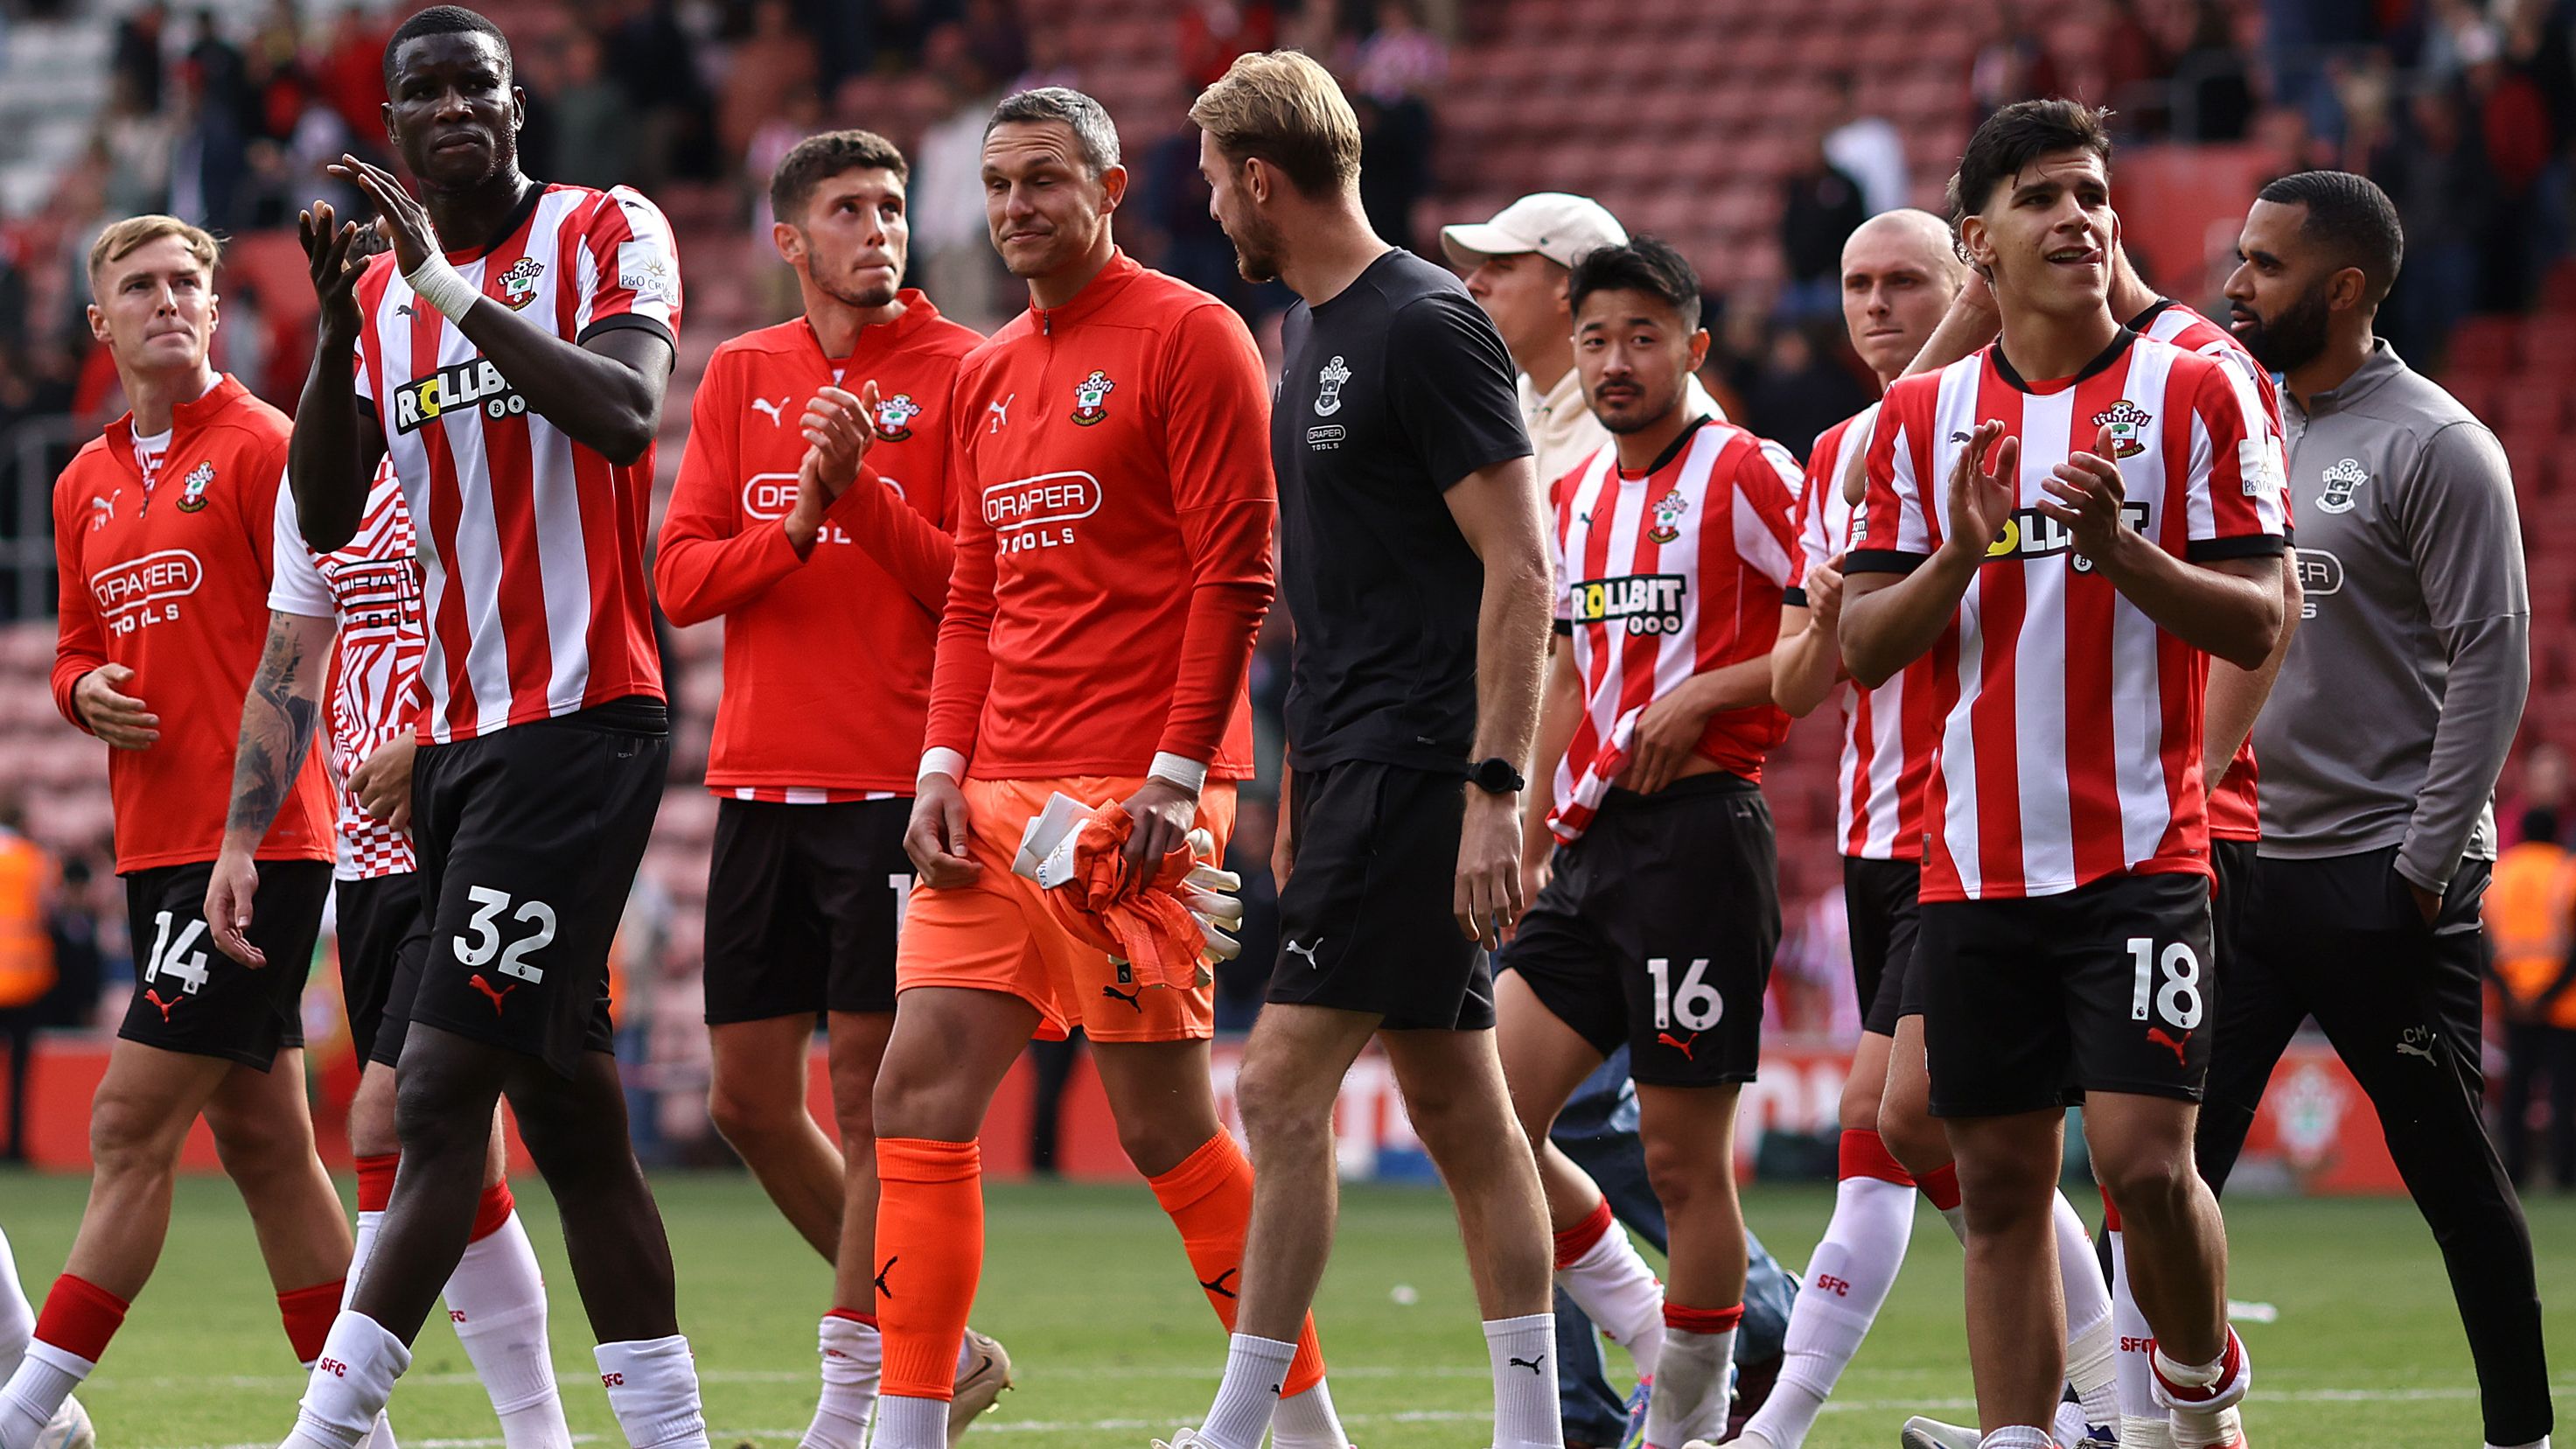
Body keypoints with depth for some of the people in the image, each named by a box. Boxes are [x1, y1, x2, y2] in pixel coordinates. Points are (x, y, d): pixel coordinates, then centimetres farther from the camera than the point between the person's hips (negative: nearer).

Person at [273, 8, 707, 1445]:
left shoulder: (607, 234, -4)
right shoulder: (386, 288, 15)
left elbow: (627, 413, -22)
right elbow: (326, 517, 7)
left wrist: (450, 289, -23)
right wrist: (339, 329, -7)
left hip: (582, 719, -8)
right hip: (460, 734, 8)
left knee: (443, 1091, -13)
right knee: (568, 1108, 7)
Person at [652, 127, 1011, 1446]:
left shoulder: (960, 375, -2)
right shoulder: (740, 376, 12)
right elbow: (680, 579, 6)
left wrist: (862, 486, -18)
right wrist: (796, 525, -11)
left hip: (897, 785, -6)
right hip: (761, 780, 6)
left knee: (869, 1088, -7)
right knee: (749, 1101, 7)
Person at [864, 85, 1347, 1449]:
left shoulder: (1187, 336, -4)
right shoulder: (986, 376, 18)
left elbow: (1237, 571, -9)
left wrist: (1175, 775, -15)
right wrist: (945, 768, 7)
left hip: (1131, 793, -7)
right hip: (1000, 797, 7)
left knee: (1163, 1120, -5)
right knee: (918, 1097, -2)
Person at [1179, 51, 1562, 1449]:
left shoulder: (1425, 327, -13)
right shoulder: (1312, 335, 16)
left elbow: (1520, 565, -17)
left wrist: (1493, 789, -22)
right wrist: (1300, 791, 22)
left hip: (1414, 768, -10)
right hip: (1352, 766, 10)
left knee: (1282, 1084, -11)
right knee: (1456, 1108, 9)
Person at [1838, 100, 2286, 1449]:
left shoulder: (2195, 392, 0)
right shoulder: (1920, 417, 10)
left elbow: (2256, 626, -3)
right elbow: (1862, 646, 7)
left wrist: (2116, 546, -18)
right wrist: (1962, 553, -12)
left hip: (2140, 853, -3)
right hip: (1970, 866, 3)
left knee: (2144, 1158, -12)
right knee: (2001, 1181, 3)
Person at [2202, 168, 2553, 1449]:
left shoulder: (2435, 448, -8)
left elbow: (2489, 666, -11)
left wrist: (2424, 870, -15)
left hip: (2379, 875, -6)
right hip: (2236, 863, 6)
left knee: (2452, 1175, 0)